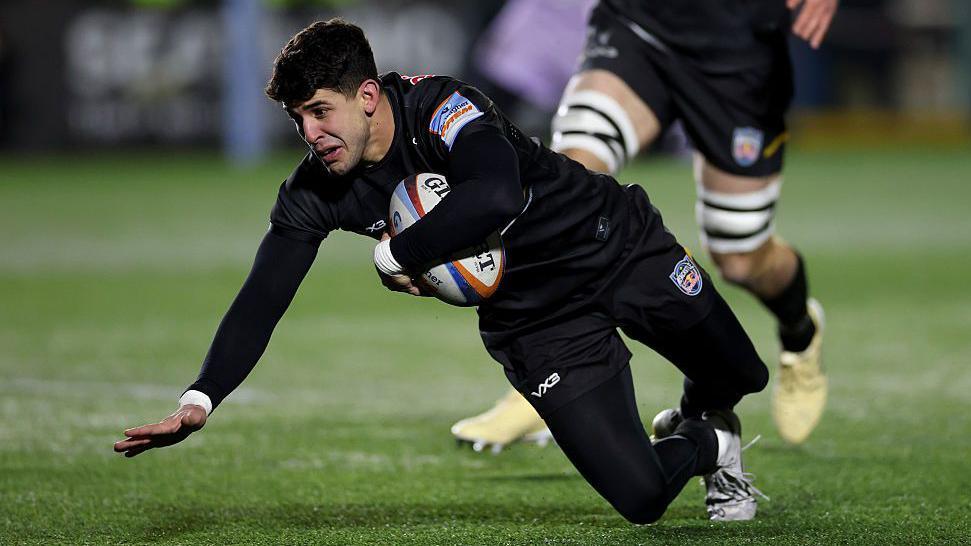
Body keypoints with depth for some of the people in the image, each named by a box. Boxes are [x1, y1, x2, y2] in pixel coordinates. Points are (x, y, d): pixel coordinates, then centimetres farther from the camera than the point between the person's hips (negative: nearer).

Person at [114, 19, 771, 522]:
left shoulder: (441, 106, -29)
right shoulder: (313, 193, -13)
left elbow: (494, 197, -47)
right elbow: (261, 300, -12)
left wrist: (394, 257, -33)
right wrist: (198, 402, -25)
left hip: (618, 245, -3)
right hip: (537, 324, 3)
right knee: (641, 497, -13)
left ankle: (702, 416, 43)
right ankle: (706, 447, 24)